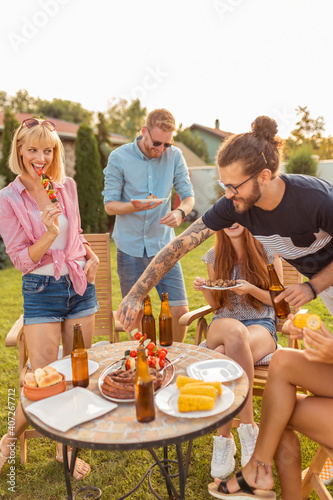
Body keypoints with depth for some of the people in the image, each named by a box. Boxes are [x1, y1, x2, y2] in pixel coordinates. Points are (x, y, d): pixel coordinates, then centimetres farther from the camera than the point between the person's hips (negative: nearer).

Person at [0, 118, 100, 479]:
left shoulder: (67, 186, 5)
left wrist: (90, 254, 1)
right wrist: (49, 234, -23)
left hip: (80, 285, 4)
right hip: (41, 291, -4)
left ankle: (65, 446, 32)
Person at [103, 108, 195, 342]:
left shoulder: (175, 156, 0)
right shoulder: (119, 157, -5)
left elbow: (189, 196, 4)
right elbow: (110, 205, -3)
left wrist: (180, 212, -19)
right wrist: (134, 206, -24)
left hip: (163, 246, 1)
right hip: (130, 247, -1)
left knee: (180, 311, -2)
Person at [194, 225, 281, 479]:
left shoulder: (268, 252, 3)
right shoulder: (215, 255, 11)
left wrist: (252, 289, -14)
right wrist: (205, 289, -6)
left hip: (261, 326, -2)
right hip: (223, 324, 2)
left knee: (224, 355, -37)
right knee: (235, 331, -38)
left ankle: (223, 439, -20)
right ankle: (248, 425, -24)